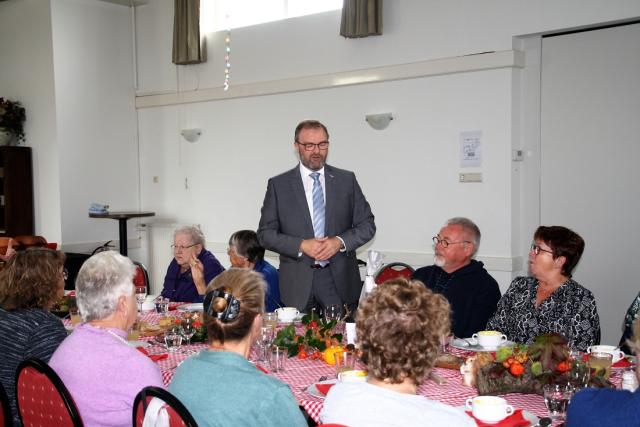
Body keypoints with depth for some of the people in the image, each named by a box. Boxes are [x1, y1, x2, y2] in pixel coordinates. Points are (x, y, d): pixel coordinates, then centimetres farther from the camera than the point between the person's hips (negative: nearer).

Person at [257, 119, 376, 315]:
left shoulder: (346, 180, 8)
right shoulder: (278, 184, 4)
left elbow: (367, 225, 8)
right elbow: (265, 233, 2)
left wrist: (340, 241, -10)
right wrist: (301, 246, -12)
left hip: (340, 281, 1)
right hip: (297, 284, -1)